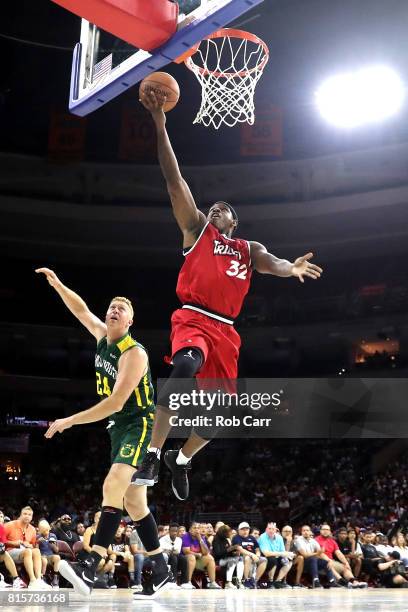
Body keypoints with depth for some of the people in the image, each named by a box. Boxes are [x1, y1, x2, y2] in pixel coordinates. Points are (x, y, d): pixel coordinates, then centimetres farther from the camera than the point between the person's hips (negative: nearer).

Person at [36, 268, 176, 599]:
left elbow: (115, 402, -24)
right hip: (119, 428, 9)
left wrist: (69, 421, -20)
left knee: (113, 485, -28)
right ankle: (163, 573, 15)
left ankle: (89, 568, -36)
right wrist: (57, 283, 11)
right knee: (134, 503, 8)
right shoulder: (102, 335, 5)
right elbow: (82, 310, 22)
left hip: (140, 426, -9)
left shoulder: (134, 353, -18)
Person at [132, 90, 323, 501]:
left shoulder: (249, 249, 22)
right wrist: (160, 126, -2)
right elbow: (174, 179, 6)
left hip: (225, 330, 5)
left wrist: (291, 268, -28)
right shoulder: (197, 229, 14)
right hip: (192, 318, -5)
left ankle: (181, 460, 32)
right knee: (185, 365, -36)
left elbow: (271, 263, -2)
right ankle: (152, 457, -30)